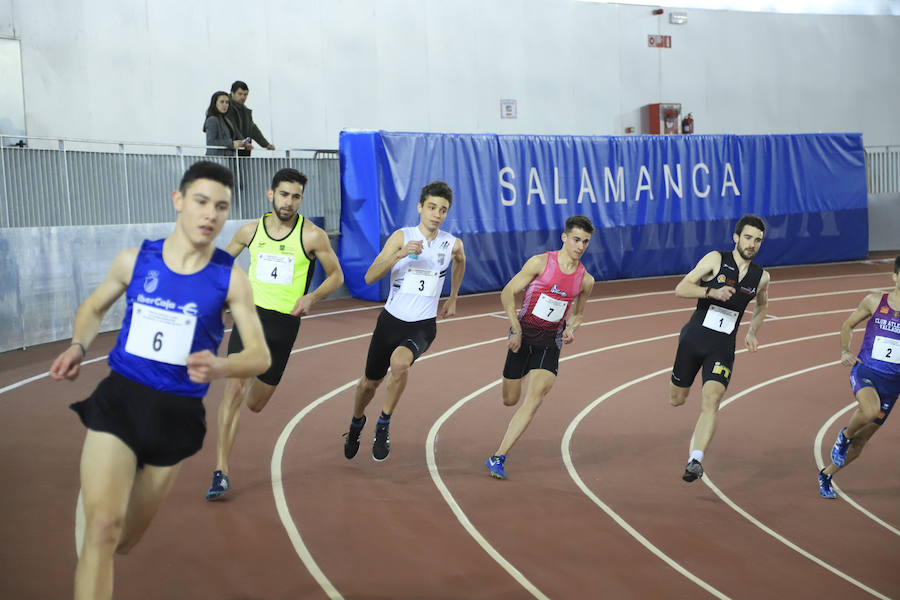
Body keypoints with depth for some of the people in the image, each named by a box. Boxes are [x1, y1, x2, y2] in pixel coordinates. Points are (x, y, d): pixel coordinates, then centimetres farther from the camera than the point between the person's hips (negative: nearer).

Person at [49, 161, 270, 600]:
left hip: (178, 415, 1)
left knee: (121, 542, 14)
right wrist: (78, 347, -4)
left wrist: (220, 367, -28)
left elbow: (260, 356, -7)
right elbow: (94, 307, 17)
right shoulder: (135, 260, -2)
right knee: (104, 525, -20)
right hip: (119, 399, 0)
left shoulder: (230, 278, -7)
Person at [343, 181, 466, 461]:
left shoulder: (452, 244, -1)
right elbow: (370, 277, -16)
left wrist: (453, 298, 28)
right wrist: (400, 254, -29)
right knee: (369, 383, 14)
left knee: (399, 361, -33)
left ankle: (384, 425, -12)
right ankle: (356, 422, 48)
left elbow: (460, 262, 26)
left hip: (423, 326, -1)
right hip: (391, 320, 1)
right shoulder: (402, 237, -8)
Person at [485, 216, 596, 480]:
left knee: (534, 398, -19)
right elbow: (507, 293, -5)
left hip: (550, 344, 1)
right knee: (510, 400, 7)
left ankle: (498, 458, -18)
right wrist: (516, 329, -12)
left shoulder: (585, 280, 1)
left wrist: (571, 328, -3)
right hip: (522, 337, -1)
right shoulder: (540, 262, -9)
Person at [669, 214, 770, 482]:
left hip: (722, 347, 1)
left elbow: (762, 306, 27)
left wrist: (751, 332, 12)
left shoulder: (761, 277, 6)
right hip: (693, 338, -1)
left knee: (711, 400, -20)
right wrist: (712, 292, -25)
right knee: (677, 400, 10)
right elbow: (681, 289, -11)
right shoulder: (716, 260, -5)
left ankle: (696, 460, -25)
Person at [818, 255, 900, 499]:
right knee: (870, 410, -36)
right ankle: (845, 435, -3)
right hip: (865, 371, -2)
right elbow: (847, 325, 13)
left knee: (861, 441, 9)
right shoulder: (874, 302, -2)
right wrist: (845, 352, -1)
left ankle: (826, 475, 31)